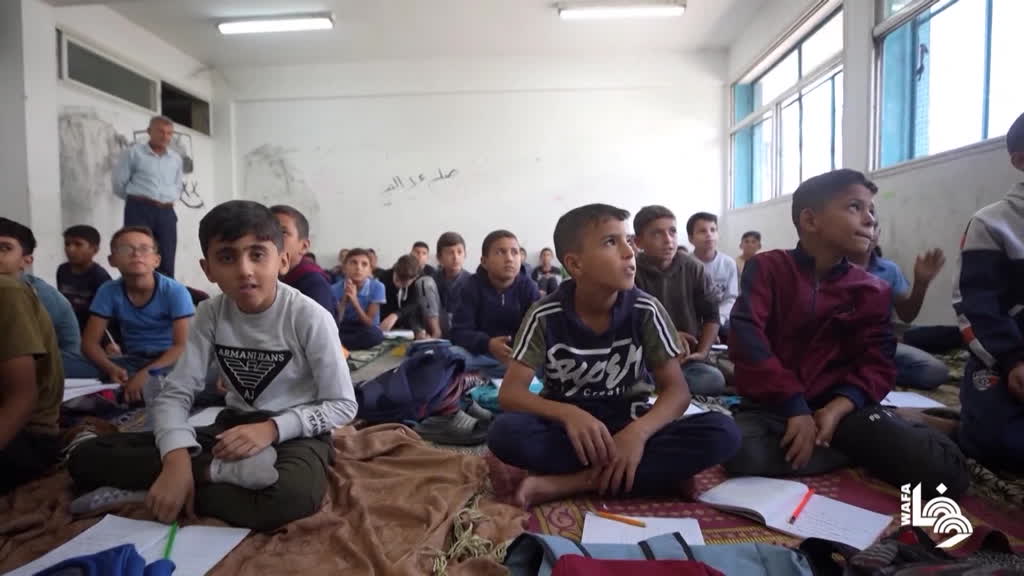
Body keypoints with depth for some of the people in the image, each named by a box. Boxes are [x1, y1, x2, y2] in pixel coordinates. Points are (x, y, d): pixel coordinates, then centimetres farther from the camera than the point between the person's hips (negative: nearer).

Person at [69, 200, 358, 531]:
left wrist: (272, 428, -26)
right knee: (86, 458, -8)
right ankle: (223, 471, -21)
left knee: (289, 496, -41)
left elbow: (343, 405, -13)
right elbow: (174, 394, -6)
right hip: (234, 427, 5)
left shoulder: (310, 318, -17)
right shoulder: (212, 314, -3)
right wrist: (177, 459, -25)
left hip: (296, 433, -4)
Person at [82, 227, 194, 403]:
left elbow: (183, 346, -19)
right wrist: (111, 368, -24)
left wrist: (148, 372, -34)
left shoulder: (175, 292, -15)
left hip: (169, 361, -4)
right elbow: (90, 342, -3)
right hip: (133, 361, 4)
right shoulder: (108, 292, -5)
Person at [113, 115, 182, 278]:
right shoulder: (133, 153, 2)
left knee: (167, 263, 2)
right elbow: (119, 184, 3)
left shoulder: (176, 159, 15)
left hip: (166, 212, 4)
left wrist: (166, 200, 15)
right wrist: (137, 199, 10)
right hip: (139, 210, -4)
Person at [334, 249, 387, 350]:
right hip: (344, 330, -1)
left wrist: (355, 301, -29)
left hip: (366, 330, 1)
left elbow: (369, 323, -15)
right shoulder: (335, 289, -9)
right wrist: (344, 300, -26)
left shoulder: (377, 287, -15)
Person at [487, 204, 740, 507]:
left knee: (722, 432, -25)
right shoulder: (545, 316, -11)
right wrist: (568, 414, -35)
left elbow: (676, 390, -9)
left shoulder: (646, 310, -9)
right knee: (505, 432, -33)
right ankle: (654, 475, -21)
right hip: (570, 428, -1)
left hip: (628, 428, 1)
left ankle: (566, 483, -25)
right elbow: (510, 392, -15)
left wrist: (638, 432, -30)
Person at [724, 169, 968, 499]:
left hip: (840, 404, 2)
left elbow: (877, 364, 1)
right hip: (774, 404, -1)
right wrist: (795, 407, -21)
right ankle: (859, 450, -11)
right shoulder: (767, 267, -2)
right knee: (744, 455, -36)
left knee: (946, 471, -21)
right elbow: (747, 339, -16)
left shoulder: (873, 291, 9)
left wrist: (837, 408, -18)